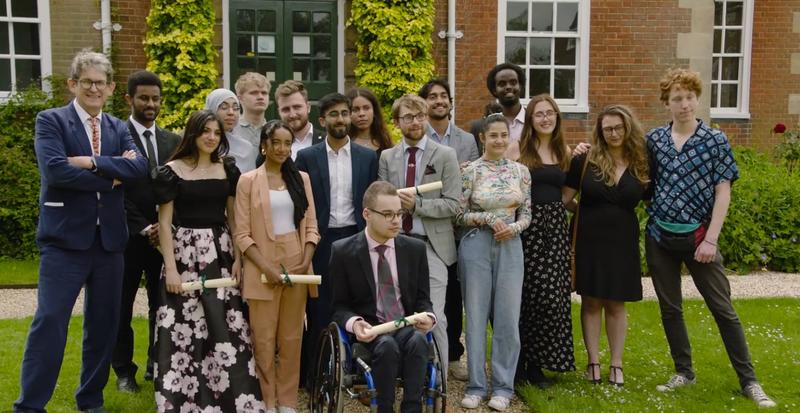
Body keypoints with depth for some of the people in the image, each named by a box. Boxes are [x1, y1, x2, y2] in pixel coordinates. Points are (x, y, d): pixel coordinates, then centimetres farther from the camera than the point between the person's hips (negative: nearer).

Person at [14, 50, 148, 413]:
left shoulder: (118, 128, 12)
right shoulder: (51, 120, -1)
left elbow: (140, 166, -6)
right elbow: (54, 170, -17)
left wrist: (92, 161, -16)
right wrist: (111, 178, -12)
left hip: (109, 238, 5)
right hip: (65, 237, -5)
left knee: (104, 322, 11)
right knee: (50, 319, -6)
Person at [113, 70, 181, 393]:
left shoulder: (173, 141, 10)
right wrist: (145, 228, -12)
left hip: (165, 235, 4)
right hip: (128, 236, -3)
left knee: (162, 305, 7)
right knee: (122, 307, 8)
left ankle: (158, 366, 21)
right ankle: (124, 370, 21)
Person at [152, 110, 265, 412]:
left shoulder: (228, 169, 8)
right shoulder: (172, 171, -3)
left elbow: (234, 216, 10)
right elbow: (164, 222, -4)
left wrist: (238, 257, 2)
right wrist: (170, 267, -10)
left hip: (221, 252, 3)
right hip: (184, 252, -3)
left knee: (226, 326, 2)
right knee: (184, 327, 0)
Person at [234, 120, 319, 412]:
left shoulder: (301, 178, 9)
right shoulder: (248, 180, -1)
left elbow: (311, 226, 8)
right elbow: (242, 233, -5)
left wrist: (305, 263, -6)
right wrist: (266, 267, -14)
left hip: (296, 264, 3)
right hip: (262, 266, -3)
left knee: (292, 338, 8)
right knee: (264, 339, 3)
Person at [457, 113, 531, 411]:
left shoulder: (521, 171, 6)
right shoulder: (470, 171, -3)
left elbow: (526, 214, 9)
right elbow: (459, 215, -3)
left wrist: (514, 227, -11)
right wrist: (489, 219, -15)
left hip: (510, 247, 2)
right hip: (476, 246, -2)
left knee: (508, 317, 3)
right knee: (476, 315, 4)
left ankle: (503, 386, 16)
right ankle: (476, 384, 16)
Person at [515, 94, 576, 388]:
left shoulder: (565, 152, 13)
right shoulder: (519, 149, 0)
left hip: (555, 225, 4)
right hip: (526, 225, -4)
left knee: (550, 295, -1)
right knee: (523, 295, -1)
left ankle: (537, 363, 13)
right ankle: (517, 361, 14)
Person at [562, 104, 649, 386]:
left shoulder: (641, 165, 1)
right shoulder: (585, 161, -5)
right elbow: (564, 198, -2)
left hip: (623, 242, 1)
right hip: (589, 239, -1)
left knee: (616, 304, 8)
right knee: (591, 302, 5)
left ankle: (616, 365, 16)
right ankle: (593, 362, 14)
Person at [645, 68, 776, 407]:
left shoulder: (716, 140, -4)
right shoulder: (653, 139, 3)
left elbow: (722, 193, -7)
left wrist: (711, 240, -13)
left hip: (697, 237, -3)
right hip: (659, 236, 3)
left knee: (723, 309, 3)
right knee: (669, 308, 10)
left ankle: (749, 380, 14)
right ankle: (684, 372, 25)